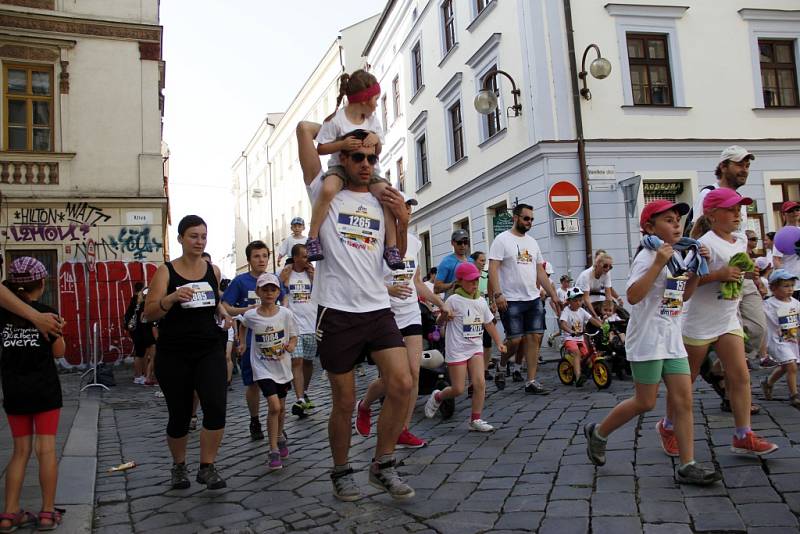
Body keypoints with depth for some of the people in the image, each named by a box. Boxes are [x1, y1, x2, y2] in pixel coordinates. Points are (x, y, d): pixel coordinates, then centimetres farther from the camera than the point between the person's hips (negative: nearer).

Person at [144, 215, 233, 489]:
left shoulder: (213, 270, 6)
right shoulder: (166, 271, -5)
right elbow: (149, 313, -11)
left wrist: (223, 313, 4)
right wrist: (171, 298, -29)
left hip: (209, 349, 2)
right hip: (173, 353, -2)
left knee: (216, 407, -15)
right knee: (179, 415, 7)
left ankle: (207, 467, 2)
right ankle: (179, 466, 33)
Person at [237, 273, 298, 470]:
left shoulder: (286, 314, -9)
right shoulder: (250, 315, -8)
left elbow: (293, 336, -1)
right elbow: (242, 326, 16)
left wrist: (291, 345, -20)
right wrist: (241, 343, 11)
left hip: (283, 366, 2)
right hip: (262, 367, -2)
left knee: (281, 407, 16)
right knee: (274, 406, -16)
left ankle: (279, 436, 45)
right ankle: (273, 451, -3)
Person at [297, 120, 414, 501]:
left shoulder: (383, 202, 15)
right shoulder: (326, 192, 4)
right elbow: (304, 128, 1)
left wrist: (403, 220, 2)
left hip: (378, 309, 4)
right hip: (337, 312, -3)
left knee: (403, 384, -8)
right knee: (344, 402, 5)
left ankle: (382, 466, 11)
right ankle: (341, 472, 27)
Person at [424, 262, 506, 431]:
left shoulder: (481, 302, 6)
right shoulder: (453, 300, -11)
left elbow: (489, 324, 16)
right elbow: (440, 321, -5)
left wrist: (499, 342, 10)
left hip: (475, 348, 5)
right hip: (457, 350, -5)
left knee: (480, 383, -9)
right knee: (458, 389, -2)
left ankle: (475, 420, 5)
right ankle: (437, 397, 29)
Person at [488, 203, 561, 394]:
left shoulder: (532, 242, 15)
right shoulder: (502, 240, -5)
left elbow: (540, 271, 18)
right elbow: (493, 269, -13)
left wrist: (553, 294, 13)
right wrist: (497, 294, -24)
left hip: (534, 299, 6)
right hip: (511, 300, -6)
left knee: (534, 338, 2)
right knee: (515, 340, -5)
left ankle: (531, 382, 8)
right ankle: (500, 367, 24)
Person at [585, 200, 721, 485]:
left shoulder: (678, 256, 12)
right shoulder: (648, 256, -14)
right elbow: (633, 296, -27)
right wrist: (658, 263, -31)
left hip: (672, 339, 8)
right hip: (647, 340, -8)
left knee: (684, 400, 3)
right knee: (645, 402, 1)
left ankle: (687, 466, 9)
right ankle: (598, 433, 22)